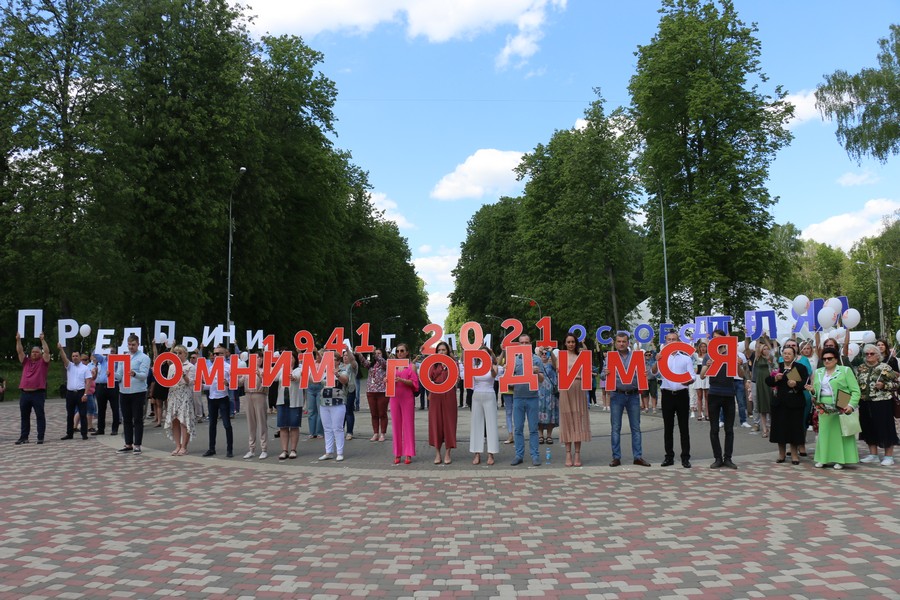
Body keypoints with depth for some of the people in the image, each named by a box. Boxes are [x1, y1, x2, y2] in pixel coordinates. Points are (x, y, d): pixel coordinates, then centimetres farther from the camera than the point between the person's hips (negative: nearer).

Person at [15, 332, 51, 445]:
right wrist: (18, 340, -1)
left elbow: (47, 352, -10)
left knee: (40, 416, 0)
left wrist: (42, 340, -14)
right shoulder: (26, 361, 13)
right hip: (24, 393, 5)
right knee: (24, 417, 11)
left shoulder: (43, 362, 3)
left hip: (38, 393, -5)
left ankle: (41, 437, 2)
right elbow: (19, 351, 9)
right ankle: (24, 437, 18)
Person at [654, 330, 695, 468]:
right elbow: (653, 372, -12)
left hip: (682, 394, -1)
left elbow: (692, 377, 1)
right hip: (667, 394, 1)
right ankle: (669, 456, 12)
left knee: (683, 427, 2)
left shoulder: (686, 357, 5)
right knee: (668, 427, 5)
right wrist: (657, 361, -32)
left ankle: (685, 457, 8)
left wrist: (688, 381, -23)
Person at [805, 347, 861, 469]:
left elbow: (855, 390, -6)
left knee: (840, 433, -2)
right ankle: (823, 459, 12)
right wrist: (812, 390, -3)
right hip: (824, 410, 5)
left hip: (840, 409, -4)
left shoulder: (845, 371, 0)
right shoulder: (818, 372, 15)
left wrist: (851, 405, -18)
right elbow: (817, 392, 20)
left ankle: (840, 460, 5)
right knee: (824, 433, 6)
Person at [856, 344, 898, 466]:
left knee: (885, 428, -1)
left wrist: (884, 385, -19)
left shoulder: (885, 367, -5)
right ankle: (873, 455, 21)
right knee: (869, 428, 10)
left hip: (882, 402, -5)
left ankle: (888, 456, 9)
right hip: (865, 403, 5)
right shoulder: (861, 368, 11)